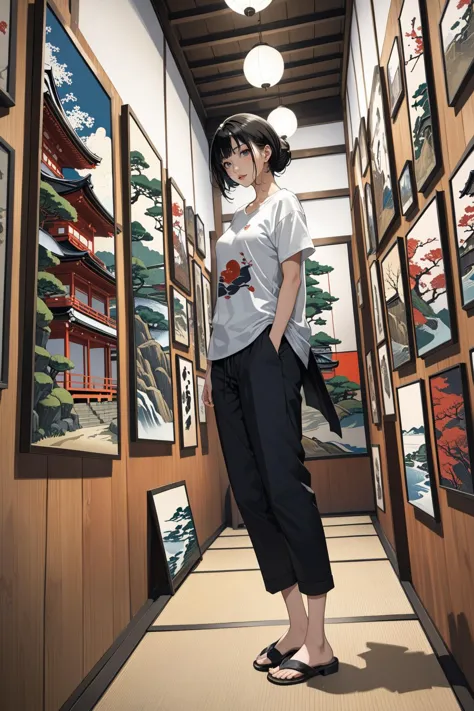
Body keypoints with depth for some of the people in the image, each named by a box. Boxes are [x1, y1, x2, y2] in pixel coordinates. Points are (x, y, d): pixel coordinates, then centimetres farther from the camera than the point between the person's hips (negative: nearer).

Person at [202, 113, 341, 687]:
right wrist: (211, 367, 11)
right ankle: (296, 626, 14)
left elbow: (291, 278, -4)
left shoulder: (283, 203, 8)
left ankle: (318, 643, -1)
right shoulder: (235, 222, 26)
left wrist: (271, 349, -14)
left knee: (284, 485, -11)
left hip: (268, 354, -7)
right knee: (250, 493, 3)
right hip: (229, 359, 8)